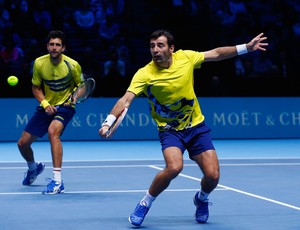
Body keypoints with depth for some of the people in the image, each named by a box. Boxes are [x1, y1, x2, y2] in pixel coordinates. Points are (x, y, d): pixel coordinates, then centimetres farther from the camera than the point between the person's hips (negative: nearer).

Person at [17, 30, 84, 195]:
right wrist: (45, 104, -13)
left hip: (65, 107, -4)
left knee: (52, 131, -36)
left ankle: (57, 181, -35)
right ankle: (33, 167, 44)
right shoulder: (39, 63, -8)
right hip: (46, 106, 5)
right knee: (22, 144, 6)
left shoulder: (72, 65, -16)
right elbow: (36, 88, 4)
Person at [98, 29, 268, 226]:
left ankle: (202, 198, 30)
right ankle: (145, 204, -7)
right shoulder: (145, 74, -17)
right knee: (174, 167, -32)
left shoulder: (186, 57, -8)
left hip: (196, 126, 3)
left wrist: (246, 47, 4)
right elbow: (126, 100, -26)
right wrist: (108, 122, -40)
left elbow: (216, 54, 6)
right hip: (170, 130, -3)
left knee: (213, 175, -8)